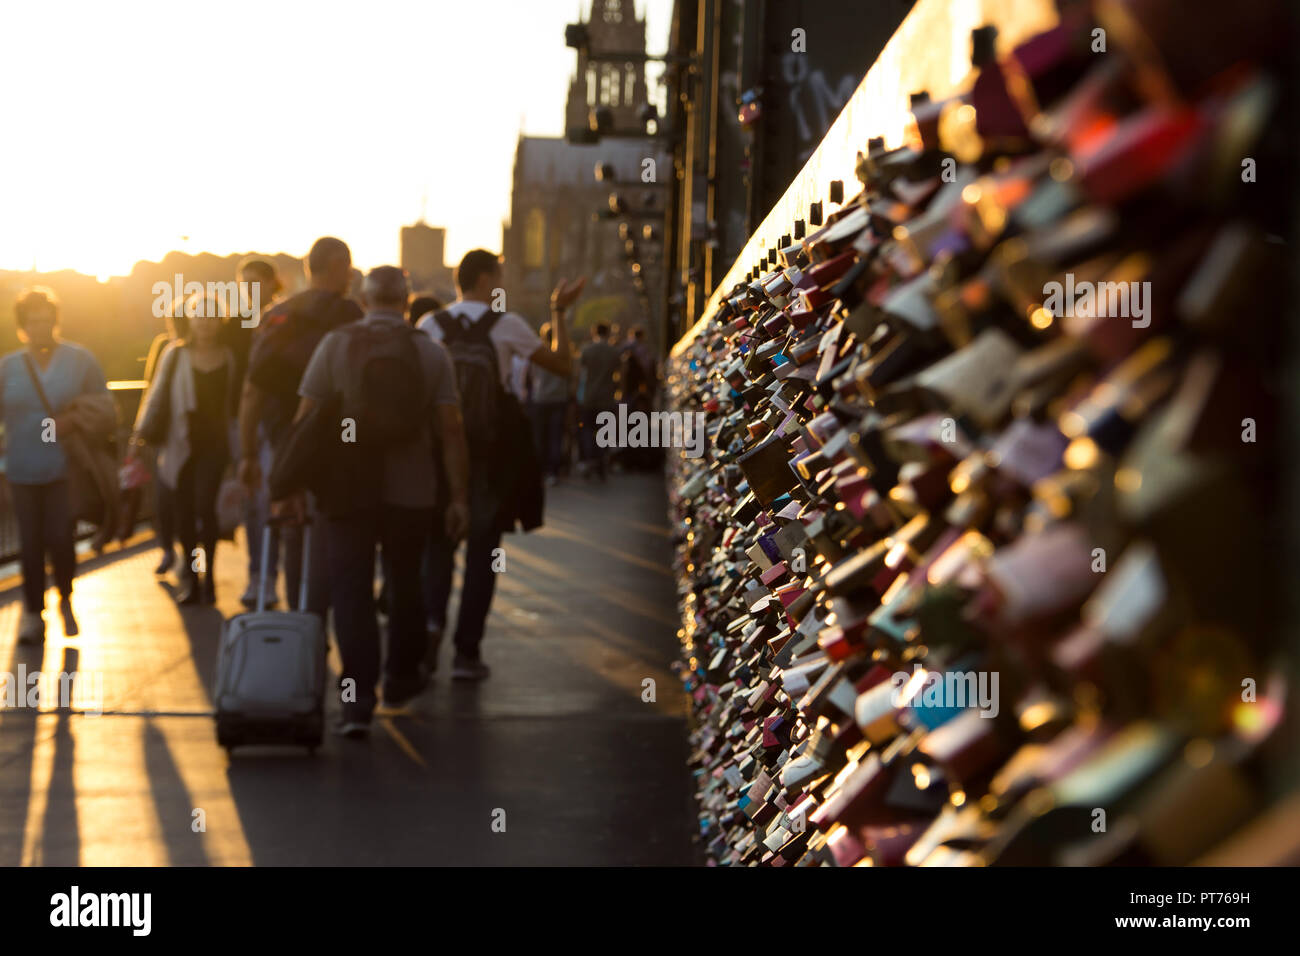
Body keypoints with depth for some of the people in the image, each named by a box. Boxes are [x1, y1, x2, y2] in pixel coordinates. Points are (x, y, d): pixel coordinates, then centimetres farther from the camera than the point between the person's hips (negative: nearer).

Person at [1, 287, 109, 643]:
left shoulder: (80, 360, 1)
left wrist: (74, 421, -11)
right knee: (30, 543, 4)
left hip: (66, 469, -2)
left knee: (59, 539, -9)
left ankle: (66, 599, 18)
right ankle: (33, 612, 21)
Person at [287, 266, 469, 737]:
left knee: (351, 591, 0)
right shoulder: (432, 352, -1)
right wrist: (459, 496, -1)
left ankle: (358, 697, -12)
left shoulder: (335, 344, -3)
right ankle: (402, 677, 36)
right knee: (404, 584, 20)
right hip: (412, 491, 2)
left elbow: (305, 419, -6)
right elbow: (451, 430, -5)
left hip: (348, 490, -2)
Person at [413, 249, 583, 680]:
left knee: (439, 542, 15)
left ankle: (431, 617, -11)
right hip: (488, 451, -2)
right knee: (482, 549, 4)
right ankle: (467, 652, 2)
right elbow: (560, 363, 3)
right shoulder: (506, 325, -4)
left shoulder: (430, 325, 2)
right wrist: (559, 312, 12)